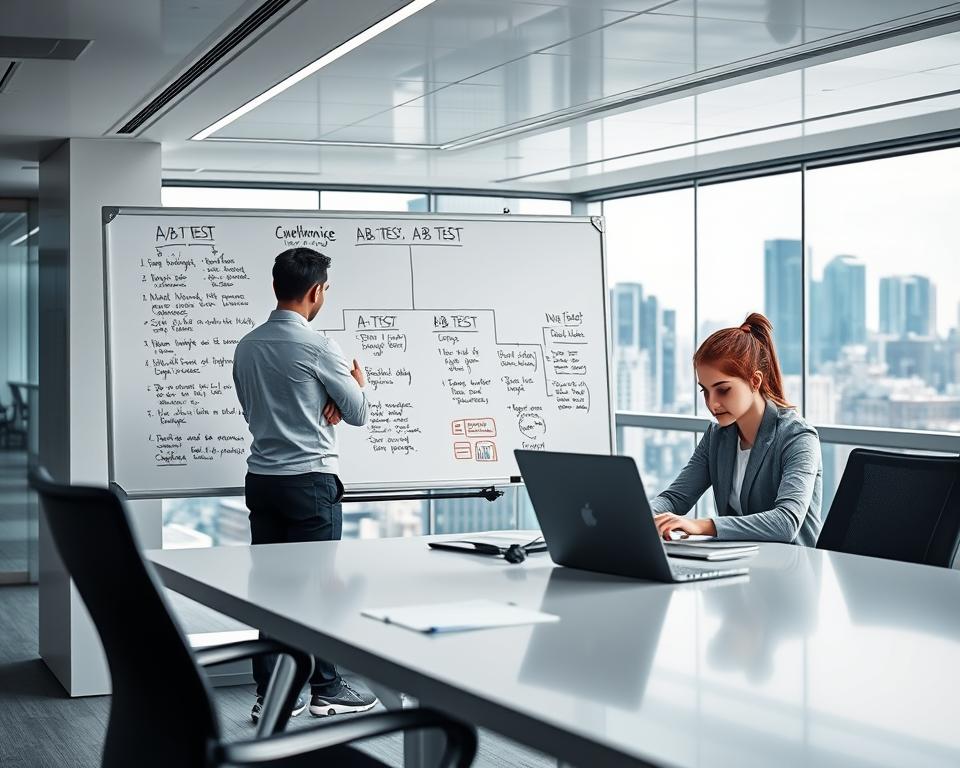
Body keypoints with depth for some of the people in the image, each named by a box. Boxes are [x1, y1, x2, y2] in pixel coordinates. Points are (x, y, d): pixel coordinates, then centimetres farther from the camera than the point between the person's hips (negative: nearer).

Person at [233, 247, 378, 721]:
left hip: (262, 479, 6)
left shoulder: (246, 347, 8)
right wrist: (356, 381, 19)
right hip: (310, 480, -6)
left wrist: (321, 404, 7)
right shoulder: (317, 346, -12)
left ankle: (269, 694, 10)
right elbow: (359, 413, -3)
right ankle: (326, 690, 11)